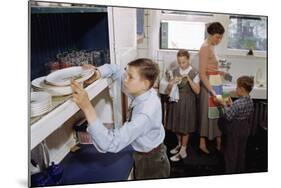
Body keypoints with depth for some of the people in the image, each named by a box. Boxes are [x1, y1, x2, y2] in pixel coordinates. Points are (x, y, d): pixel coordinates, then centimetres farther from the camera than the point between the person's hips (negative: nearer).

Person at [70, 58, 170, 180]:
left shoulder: (146, 113, -39)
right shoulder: (141, 92, -15)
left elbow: (110, 144, -43)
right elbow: (116, 70, -2)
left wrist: (87, 107, -48)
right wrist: (97, 73, -21)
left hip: (151, 162, -7)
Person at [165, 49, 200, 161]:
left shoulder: (194, 73, -10)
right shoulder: (174, 72, 2)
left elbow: (197, 91, -14)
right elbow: (169, 88, 5)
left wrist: (189, 79, -24)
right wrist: (173, 82, -16)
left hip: (188, 102, -4)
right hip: (176, 100, 5)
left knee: (185, 126, 5)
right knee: (176, 124, 15)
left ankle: (183, 151, 18)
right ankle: (179, 144, 37)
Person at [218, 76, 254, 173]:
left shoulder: (237, 103, -29)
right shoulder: (250, 101, -3)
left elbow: (228, 117, -23)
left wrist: (225, 106, -9)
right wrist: (231, 105, 5)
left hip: (234, 130, -8)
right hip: (245, 128, 8)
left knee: (231, 152, 10)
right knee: (241, 150, 22)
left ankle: (231, 170, 23)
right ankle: (240, 169, 37)